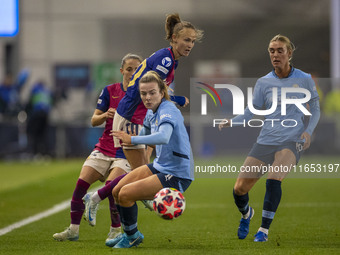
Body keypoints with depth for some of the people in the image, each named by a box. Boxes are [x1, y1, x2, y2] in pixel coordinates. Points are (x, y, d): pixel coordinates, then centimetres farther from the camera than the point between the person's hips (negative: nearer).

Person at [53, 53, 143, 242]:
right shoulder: (110, 91, 5)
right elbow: (94, 121, 6)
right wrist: (105, 115, -14)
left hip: (127, 153, -3)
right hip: (105, 148, 3)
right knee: (82, 182, -10)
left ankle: (116, 231, -6)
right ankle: (74, 230, 2)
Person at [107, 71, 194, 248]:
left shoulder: (168, 111, -21)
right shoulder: (151, 113, 6)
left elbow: (163, 137, -42)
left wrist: (133, 140, -45)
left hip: (176, 176, -9)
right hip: (159, 166, 9)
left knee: (125, 194, -15)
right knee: (117, 191, 5)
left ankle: (132, 236, 9)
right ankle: (129, 233, 26)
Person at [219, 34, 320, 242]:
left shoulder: (304, 80, 1)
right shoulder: (264, 82, 5)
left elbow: (315, 109, 9)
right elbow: (251, 112, 4)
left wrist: (308, 131, -8)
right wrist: (232, 122, -15)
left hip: (292, 141, -3)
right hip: (265, 141, 3)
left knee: (273, 180, -30)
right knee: (240, 188, -6)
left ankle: (264, 229, -14)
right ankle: (246, 214, 31)